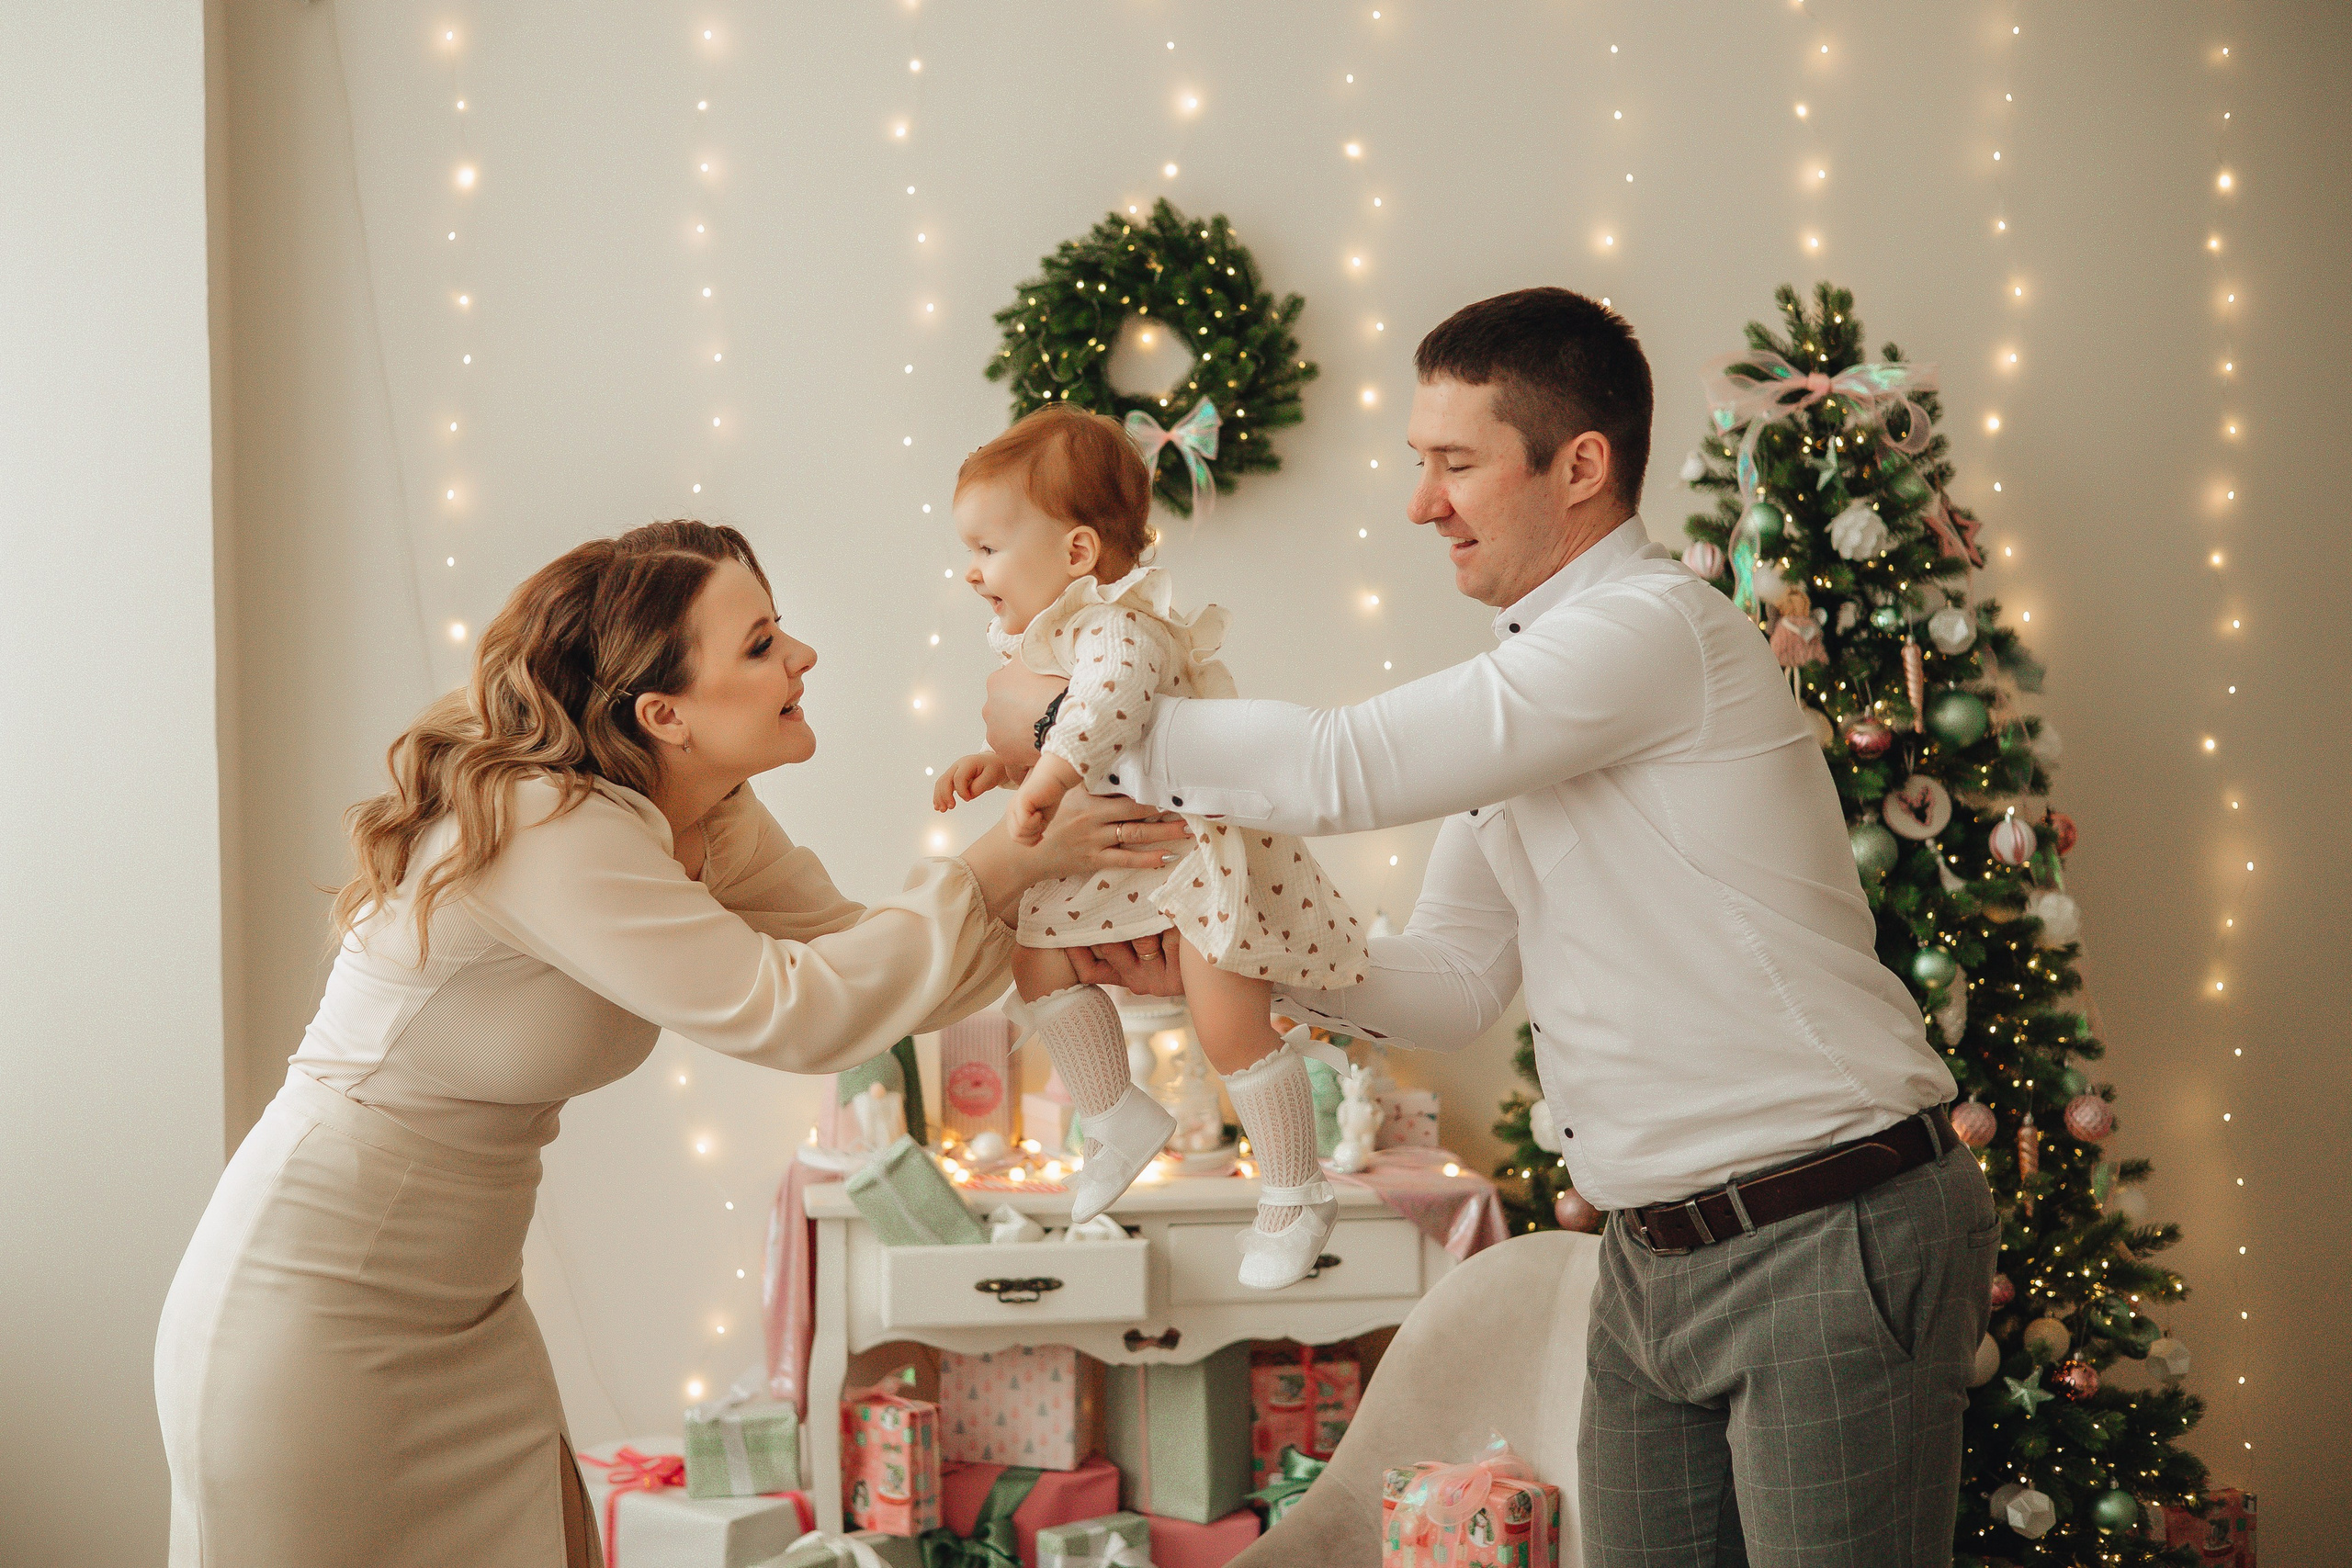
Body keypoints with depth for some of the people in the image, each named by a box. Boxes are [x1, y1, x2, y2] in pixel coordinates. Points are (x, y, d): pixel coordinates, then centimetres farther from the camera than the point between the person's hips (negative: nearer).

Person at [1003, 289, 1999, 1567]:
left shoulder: (1656, 628, -17)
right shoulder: (1528, 677, 14)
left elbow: (1341, 771, -20)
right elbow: (1458, 980, 14)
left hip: (1830, 1241, -9)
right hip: (1656, 1257, 9)